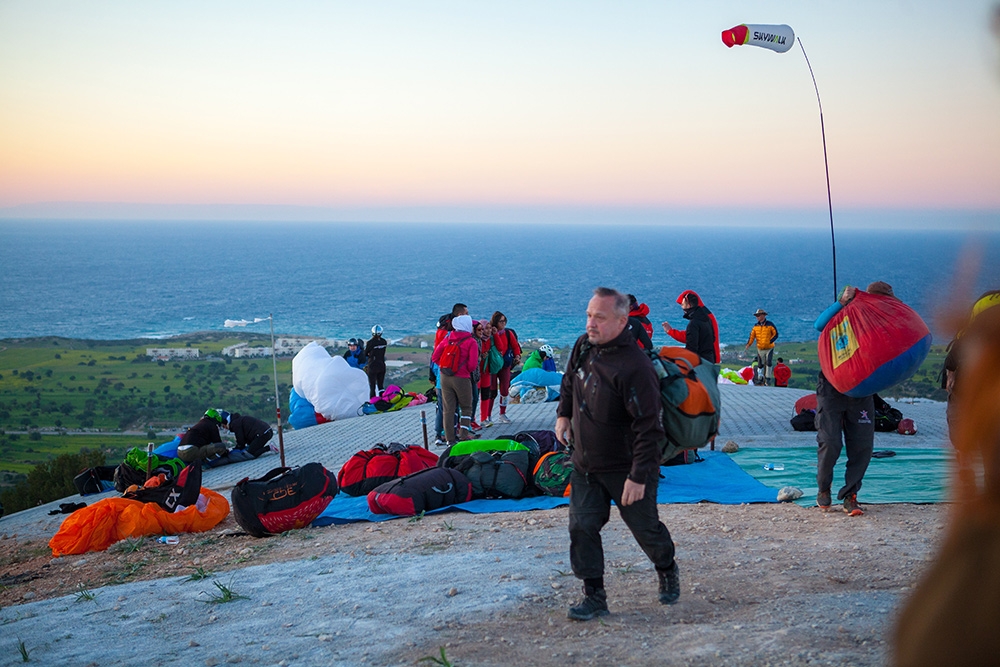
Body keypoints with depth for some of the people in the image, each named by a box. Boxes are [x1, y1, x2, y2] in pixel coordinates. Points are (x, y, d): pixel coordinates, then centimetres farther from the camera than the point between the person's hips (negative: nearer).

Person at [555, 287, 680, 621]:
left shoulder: (634, 367, -27)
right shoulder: (584, 346, -2)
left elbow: (648, 428, -26)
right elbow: (570, 382, 22)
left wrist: (638, 477, -26)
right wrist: (563, 414, 10)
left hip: (627, 469, -6)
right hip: (585, 466, 6)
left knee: (645, 528, 10)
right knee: (582, 527, 0)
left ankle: (668, 571, 39)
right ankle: (594, 596, 11)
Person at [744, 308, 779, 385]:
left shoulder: (770, 324, -8)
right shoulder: (756, 326, 2)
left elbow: (775, 334, -6)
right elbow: (752, 336, -2)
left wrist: (769, 341, -20)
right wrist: (748, 345, -16)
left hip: (769, 348, -3)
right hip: (760, 349, 3)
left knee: (768, 363, -11)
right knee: (760, 364, 6)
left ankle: (768, 378, -2)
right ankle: (761, 379, 19)